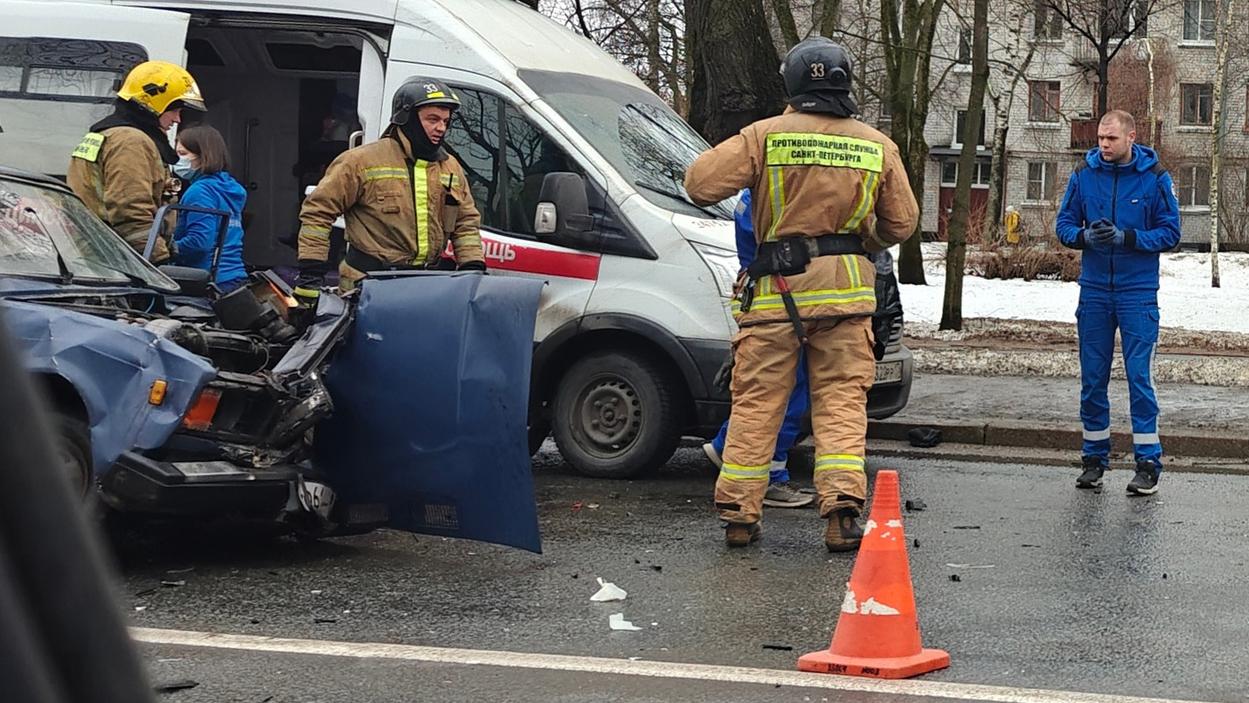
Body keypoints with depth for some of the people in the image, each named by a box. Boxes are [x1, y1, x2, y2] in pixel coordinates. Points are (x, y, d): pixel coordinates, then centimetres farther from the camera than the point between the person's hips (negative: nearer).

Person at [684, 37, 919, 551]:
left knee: (757, 400, 6)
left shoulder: (766, 135, -5)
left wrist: (740, 161, 13)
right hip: (846, 289, 2)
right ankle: (843, 511, -4)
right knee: (841, 400, 7)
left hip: (775, 287, -1)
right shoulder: (878, 147, 5)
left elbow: (701, 183, -8)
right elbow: (902, 223, 12)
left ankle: (739, 514, 9)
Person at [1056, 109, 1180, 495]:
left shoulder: (1155, 178, -4)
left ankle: (1148, 462, 0)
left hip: (1138, 293, -3)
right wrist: (1086, 236, -14)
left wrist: (1126, 238, -18)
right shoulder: (1084, 175, 3)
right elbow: (1065, 224, 8)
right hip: (1094, 290, 3)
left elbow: (1170, 232, -3)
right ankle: (1095, 457, 18)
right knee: (1092, 378, 8)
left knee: (1140, 376, -5)